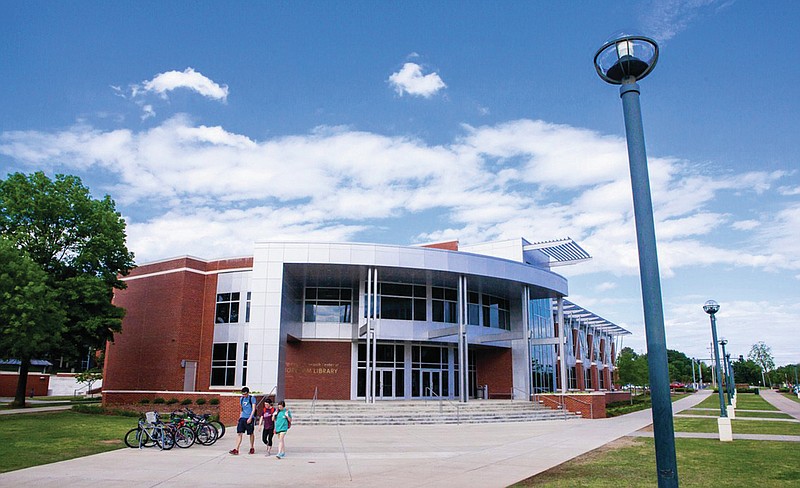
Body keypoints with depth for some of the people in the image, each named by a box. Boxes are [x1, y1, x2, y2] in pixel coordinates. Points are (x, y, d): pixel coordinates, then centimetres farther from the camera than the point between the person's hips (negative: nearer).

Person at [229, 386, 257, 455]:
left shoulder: (252, 398, -5)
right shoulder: (241, 399, 13)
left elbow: (253, 409, -9)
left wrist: (250, 418, -18)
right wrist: (240, 417, 18)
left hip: (249, 418, -5)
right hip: (242, 418, 5)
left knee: (251, 433, 6)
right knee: (239, 433, -4)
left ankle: (252, 448, 20)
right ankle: (236, 449, -5)